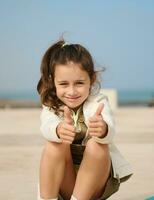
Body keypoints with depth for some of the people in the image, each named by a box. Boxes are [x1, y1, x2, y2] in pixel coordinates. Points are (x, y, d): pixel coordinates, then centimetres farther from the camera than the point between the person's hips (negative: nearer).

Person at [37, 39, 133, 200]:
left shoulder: (99, 101, -12)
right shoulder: (51, 105, -6)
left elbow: (109, 131, -35)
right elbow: (46, 127, -30)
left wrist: (103, 129, -61)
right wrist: (59, 130, -56)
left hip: (96, 180, -1)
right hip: (65, 184, 1)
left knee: (97, 146, -29)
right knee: (55, 144, -25)